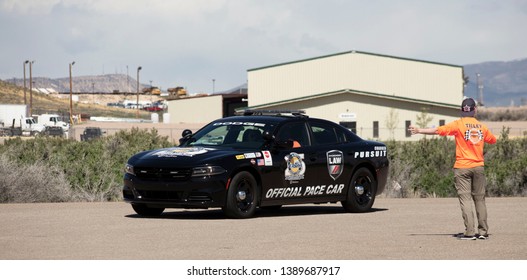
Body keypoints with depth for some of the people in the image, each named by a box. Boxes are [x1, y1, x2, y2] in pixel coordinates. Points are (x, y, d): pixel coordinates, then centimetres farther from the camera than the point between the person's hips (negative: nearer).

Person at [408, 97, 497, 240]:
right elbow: (493, 140, 20)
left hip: (462, 167, -3)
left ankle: (470, 232, -9)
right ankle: (483, 231, 9)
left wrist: (419, 130, -5)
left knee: (465, 199, -3)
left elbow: (438, 130, -11)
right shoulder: (481, 126, 6)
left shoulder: (458, 124, -7)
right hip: (479, 167, 3)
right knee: (480, 199, 10)